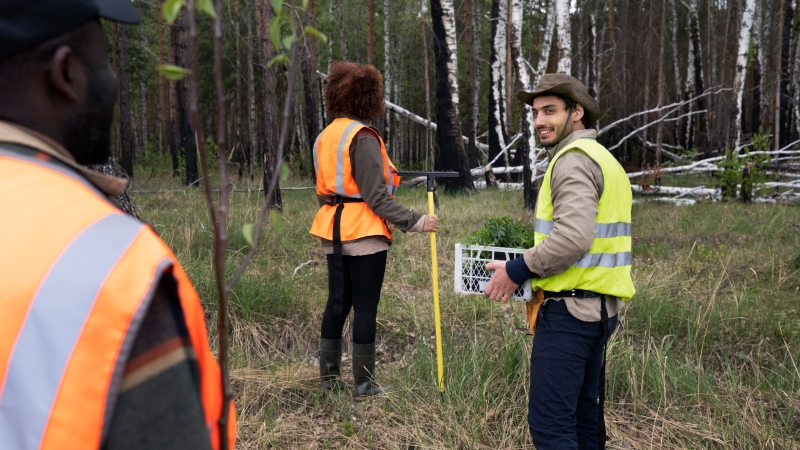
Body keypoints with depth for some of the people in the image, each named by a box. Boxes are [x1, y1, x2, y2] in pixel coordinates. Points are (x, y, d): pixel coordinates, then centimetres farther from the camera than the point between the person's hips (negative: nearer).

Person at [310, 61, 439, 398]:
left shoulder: (324, 136, 11)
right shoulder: (363, 136, -14)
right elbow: (375, 196, -19)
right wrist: (414, 222, -18)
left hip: (334, 232, 8)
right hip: (364, 234, -8)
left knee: (337, 303, 15)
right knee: (366, 307, 1)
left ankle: (329, 376, 23)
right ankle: (363, 383, 9)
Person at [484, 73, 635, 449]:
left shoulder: (574, 159, -12)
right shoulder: (602, 158, 20)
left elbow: (572, 238, -25)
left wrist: (518, 270, -14)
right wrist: (532, 269, 15)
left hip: (570, 308, -11)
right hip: (598, 306, 11)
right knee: (583, 413, 19)